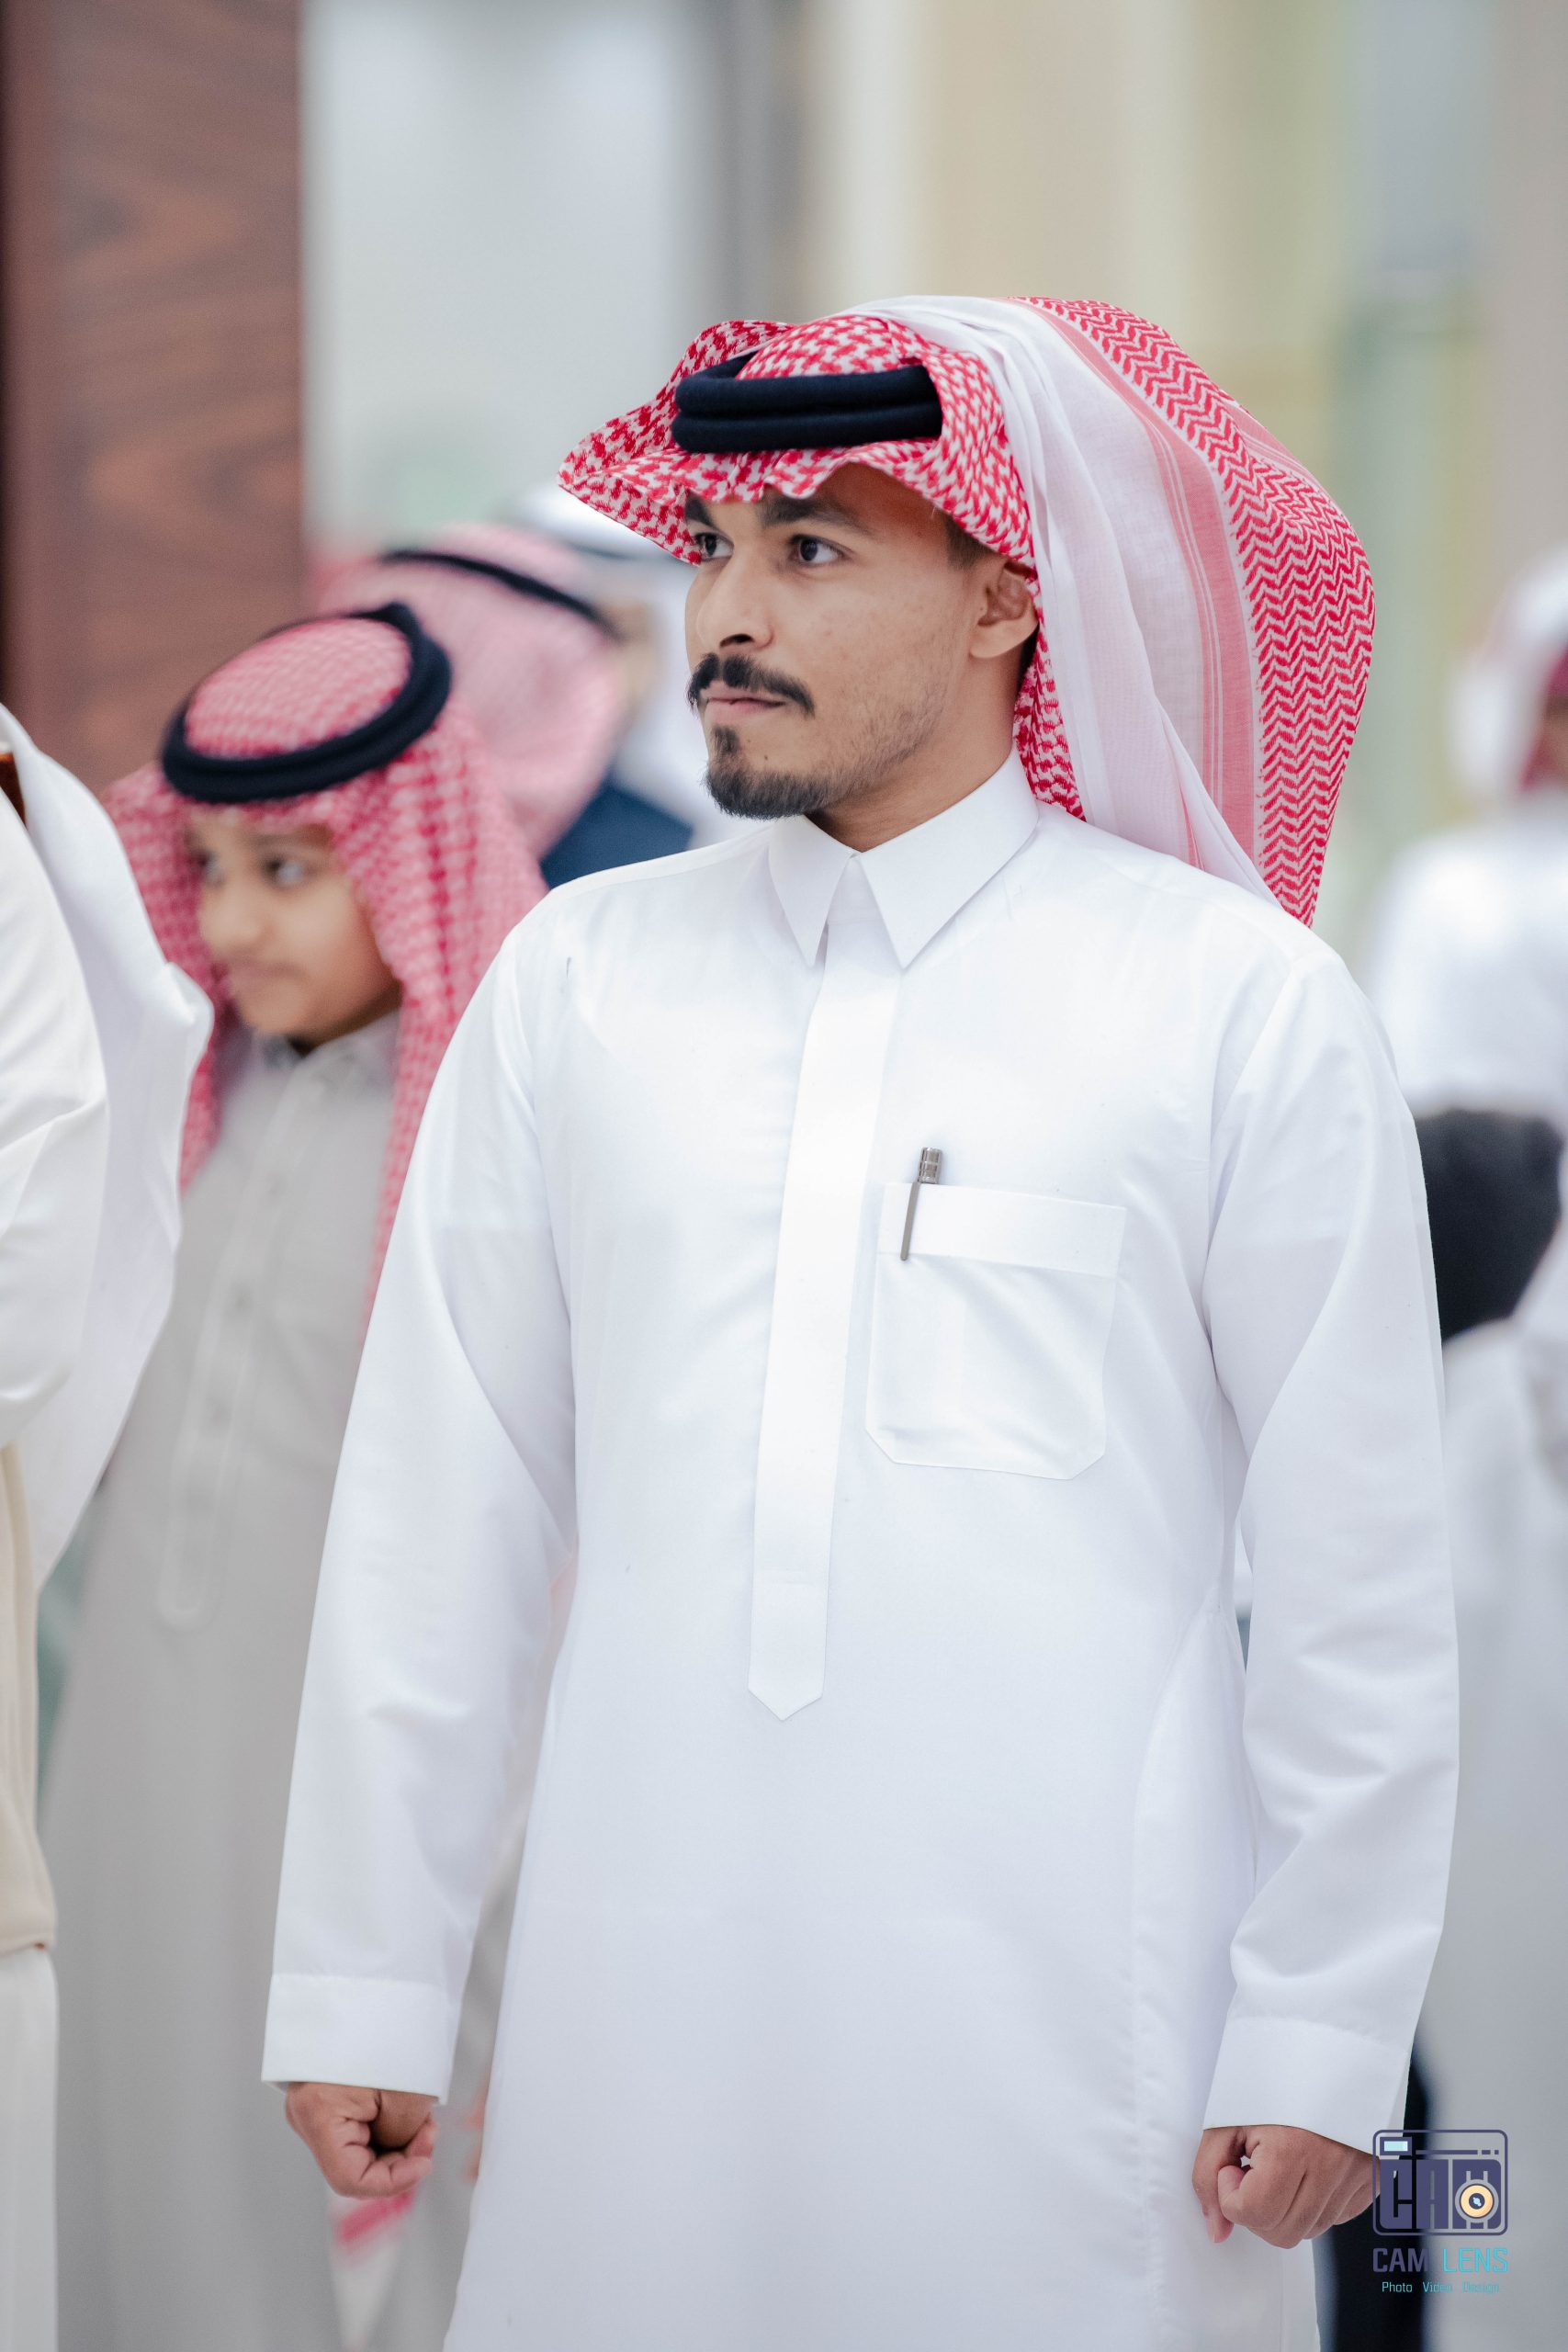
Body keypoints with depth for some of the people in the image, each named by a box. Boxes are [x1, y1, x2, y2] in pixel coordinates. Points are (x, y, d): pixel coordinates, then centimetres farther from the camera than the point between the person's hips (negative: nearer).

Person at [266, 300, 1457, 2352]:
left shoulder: (1238, 1001, 0)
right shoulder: (577, 980, 9)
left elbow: (1357, 1573, 0)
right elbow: (439, 1510, 9)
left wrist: (1324, 2042, -3)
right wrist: (363, 1984, 8)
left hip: (1067, 2010, -2)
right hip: (648, 1984, 3)